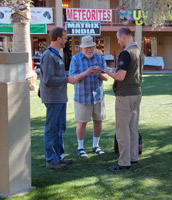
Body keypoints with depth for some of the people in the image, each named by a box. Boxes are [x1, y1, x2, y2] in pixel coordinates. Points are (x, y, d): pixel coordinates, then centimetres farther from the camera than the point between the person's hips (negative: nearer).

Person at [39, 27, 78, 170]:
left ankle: (59, 155, 25)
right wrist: (67, 79, -16)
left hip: (60, 98, 10)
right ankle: (51, 160, 3)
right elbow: (48, 79, -23)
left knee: (60, 128, 16)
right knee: (52, 129, -3)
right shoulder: (48, 56, -17)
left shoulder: (56, 55, 14)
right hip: (53, 99, -10)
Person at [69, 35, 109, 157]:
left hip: (98, 96, 3)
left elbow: (106, 77, -2)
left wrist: (100, 73, -25)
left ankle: (96, 145, 26)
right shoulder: (75, 59, -6)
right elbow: (73, 78, -13)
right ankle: (80, 147, 16)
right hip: (82, 96, -3)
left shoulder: (100, 58, 2)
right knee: (82, 123, 1)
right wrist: (86, 73, -30)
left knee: (98, 121, 10)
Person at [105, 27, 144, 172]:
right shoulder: (139, 52, 11)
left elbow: (120, 77, -22)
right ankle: (133, 157, 23)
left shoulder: (126, 53, -18)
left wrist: (109, 72, -3)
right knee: (133, 128, 15)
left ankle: (124, 163, 1)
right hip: (137, 93, 9)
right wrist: (115, 72, 19)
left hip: (125, 96, -9)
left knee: (122, 130, -3)